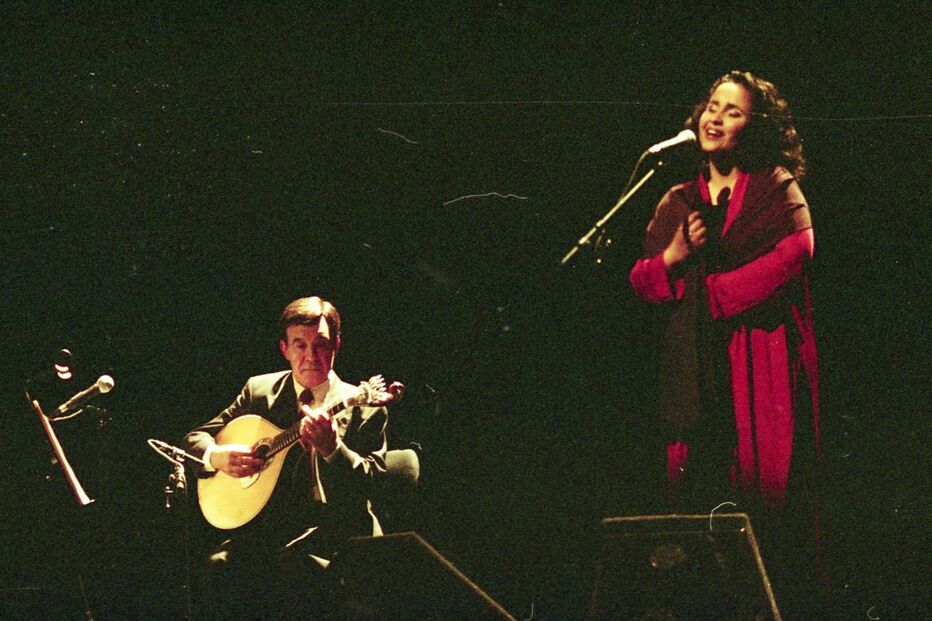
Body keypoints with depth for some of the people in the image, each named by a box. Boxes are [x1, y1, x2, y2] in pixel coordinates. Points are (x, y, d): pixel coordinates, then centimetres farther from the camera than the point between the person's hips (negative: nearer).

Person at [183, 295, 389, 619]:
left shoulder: (361, 407, 3)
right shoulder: (259, 391, 14)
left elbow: (371, 482, -6)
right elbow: (196, 437, 18)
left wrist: (332, 448, -25)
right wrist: (216, 457, -6)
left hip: (327, 529, -2)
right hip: (262, 524, 3)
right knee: (221, 566, -29)